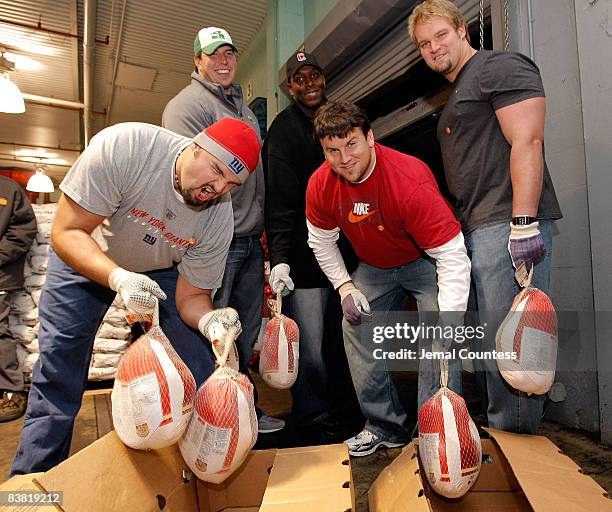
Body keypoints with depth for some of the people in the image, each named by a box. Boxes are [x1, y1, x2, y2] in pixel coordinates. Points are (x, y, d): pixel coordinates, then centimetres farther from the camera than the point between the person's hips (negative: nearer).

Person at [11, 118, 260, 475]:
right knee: (57, 369, -4)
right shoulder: (121, 147, -35)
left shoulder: (219, 217, -26)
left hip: (163, 270, 2)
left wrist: (209, 320, -41)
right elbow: (66, 233, -29)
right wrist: (119, 278, -47)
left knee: (202, 373, -7)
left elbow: (191, 297, -17)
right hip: (86, 257, -1)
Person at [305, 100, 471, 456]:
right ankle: (386, 428, 14)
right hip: (374, 267, 5)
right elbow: (321, 242, 1)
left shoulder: (410, 179, -34)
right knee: (356, 326, 0)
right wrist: (345, 287, -11)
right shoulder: (321, 185, -17)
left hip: (427, 260, -4)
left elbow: (453, 257, -35)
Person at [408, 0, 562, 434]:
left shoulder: (499, 67, 0)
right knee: (487, 344, 12)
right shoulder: (457, 94, 27)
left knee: (508, 344, -8)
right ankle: (500, 433, 25)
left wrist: (524, 224, -22)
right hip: (477, 230, 10)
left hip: (507, 225, -10)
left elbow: (527, 142, -14)